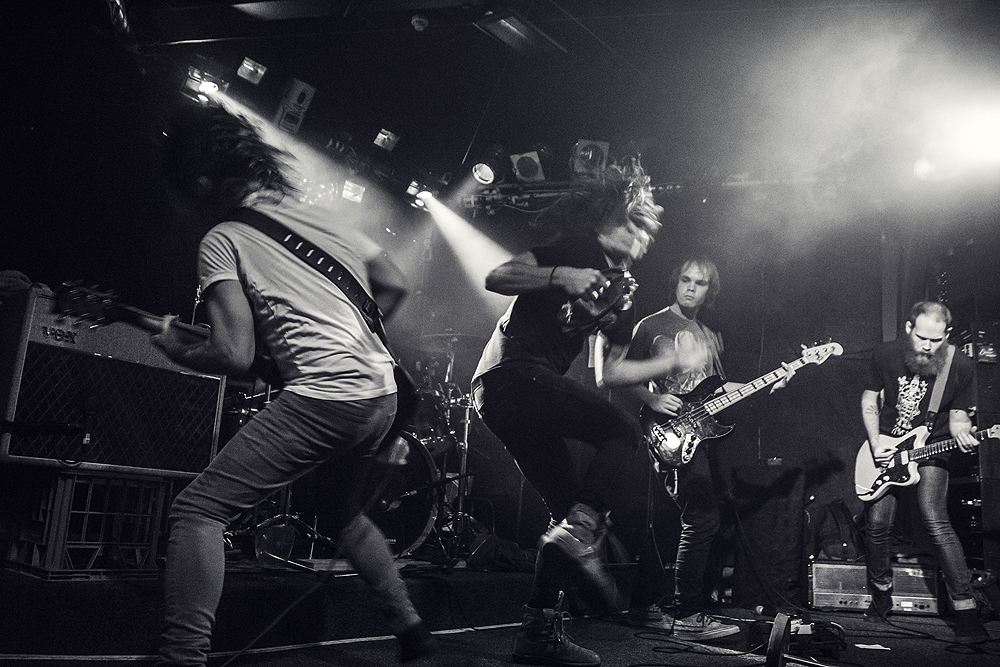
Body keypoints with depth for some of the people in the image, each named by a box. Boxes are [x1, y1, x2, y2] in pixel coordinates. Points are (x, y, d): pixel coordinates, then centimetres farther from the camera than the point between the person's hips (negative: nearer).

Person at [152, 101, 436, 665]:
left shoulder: (221, 240, -1)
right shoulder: (319, 214, 19)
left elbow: (236, 356, -10)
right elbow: (394, 286, 19)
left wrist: (178, 349, 9)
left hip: (324, 397, -8)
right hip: (384, 394, 8)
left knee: (198, 511, -1)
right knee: (343, 511, 30)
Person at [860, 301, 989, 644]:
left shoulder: (961, 367, -14)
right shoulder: (885, 355, -9)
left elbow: (958, 414, -3)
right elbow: (869, 400, 3)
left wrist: (961, 430, -26)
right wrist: (875, 441, -9)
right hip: (885, 448, 3)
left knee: (936, 522, -20)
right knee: (877, 524, 3)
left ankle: (965, 609, -12)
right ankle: (881, 595, 27)